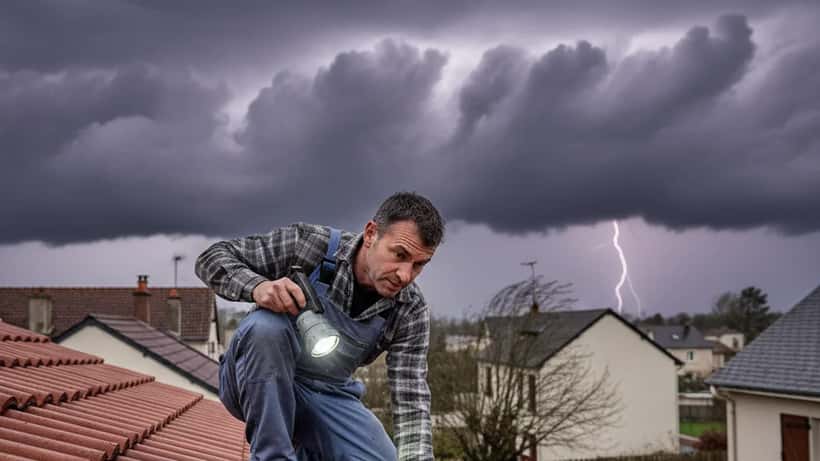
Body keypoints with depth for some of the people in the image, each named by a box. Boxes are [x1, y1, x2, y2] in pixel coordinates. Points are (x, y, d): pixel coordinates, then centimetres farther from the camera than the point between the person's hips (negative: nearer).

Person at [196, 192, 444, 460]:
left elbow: (411, 401, -17)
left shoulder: (411, 312, -14)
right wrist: (257, 286, -37)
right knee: (267, 325, -36)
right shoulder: (307, 245, -21)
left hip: (328, 395, 3)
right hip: (256, 385, -3)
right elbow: (212, 259, -15)